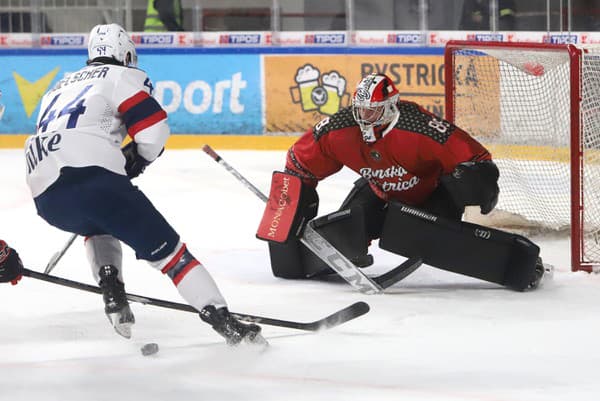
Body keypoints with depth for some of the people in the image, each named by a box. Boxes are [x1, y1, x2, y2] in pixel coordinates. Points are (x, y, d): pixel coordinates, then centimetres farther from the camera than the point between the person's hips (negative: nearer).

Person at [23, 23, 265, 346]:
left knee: (100, 225, 37)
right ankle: (224, 322, -11)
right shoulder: (124, 77, 13)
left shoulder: (61, 86, 33)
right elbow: (154, 130, 0)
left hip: (45, 198, 6)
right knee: (166, 248, -1)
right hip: (92, 176, -6)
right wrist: (136, 161, 19)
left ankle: (111, 291, 13)